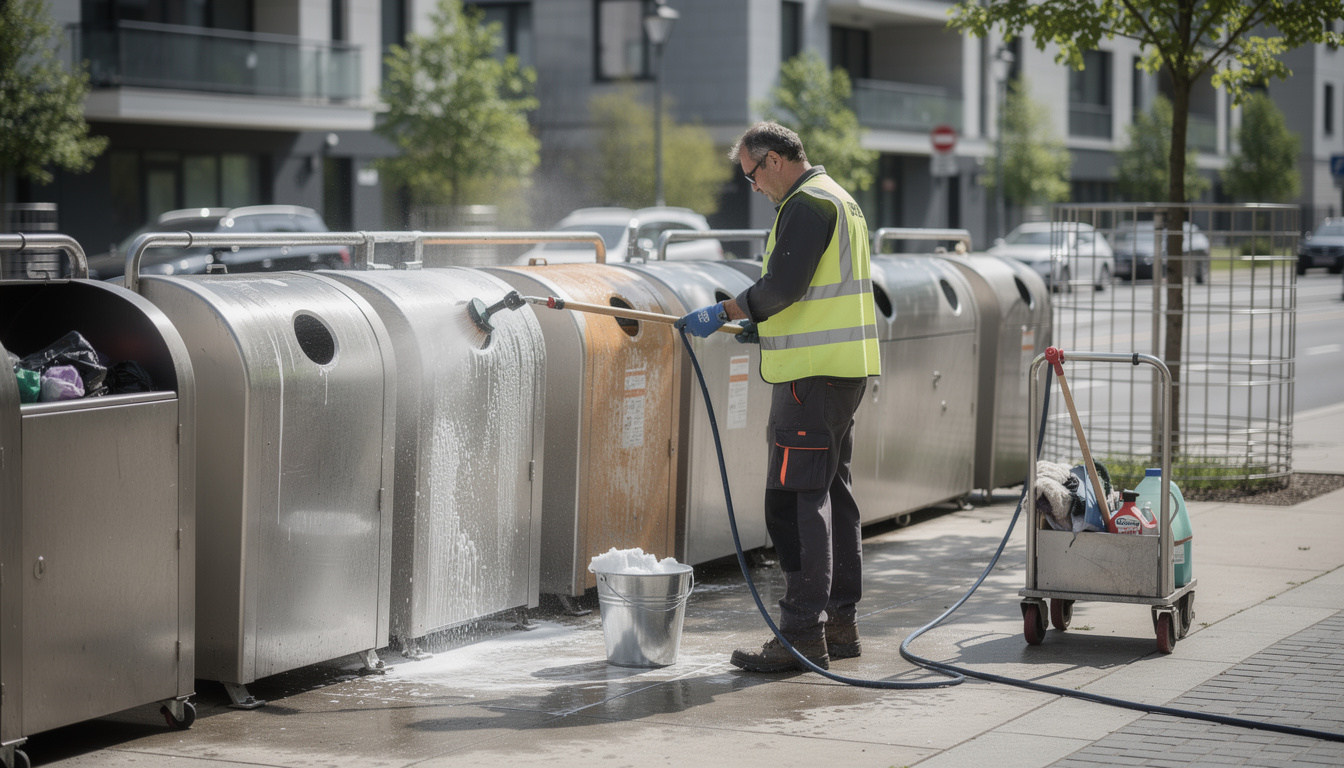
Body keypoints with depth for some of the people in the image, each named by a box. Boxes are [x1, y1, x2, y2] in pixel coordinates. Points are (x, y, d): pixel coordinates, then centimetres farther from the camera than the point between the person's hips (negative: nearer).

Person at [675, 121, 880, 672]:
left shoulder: (807, 203, -12)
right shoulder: (838, 200, 21)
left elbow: (783, 285, -21)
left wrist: (724, 312, -12)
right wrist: (764, 326, 21)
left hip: (813, 374, -11)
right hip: (846, 367, 11)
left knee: (795, 499, -11)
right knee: (831, 492, 14)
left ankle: (803, 633, -13)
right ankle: (840, 622, 19)